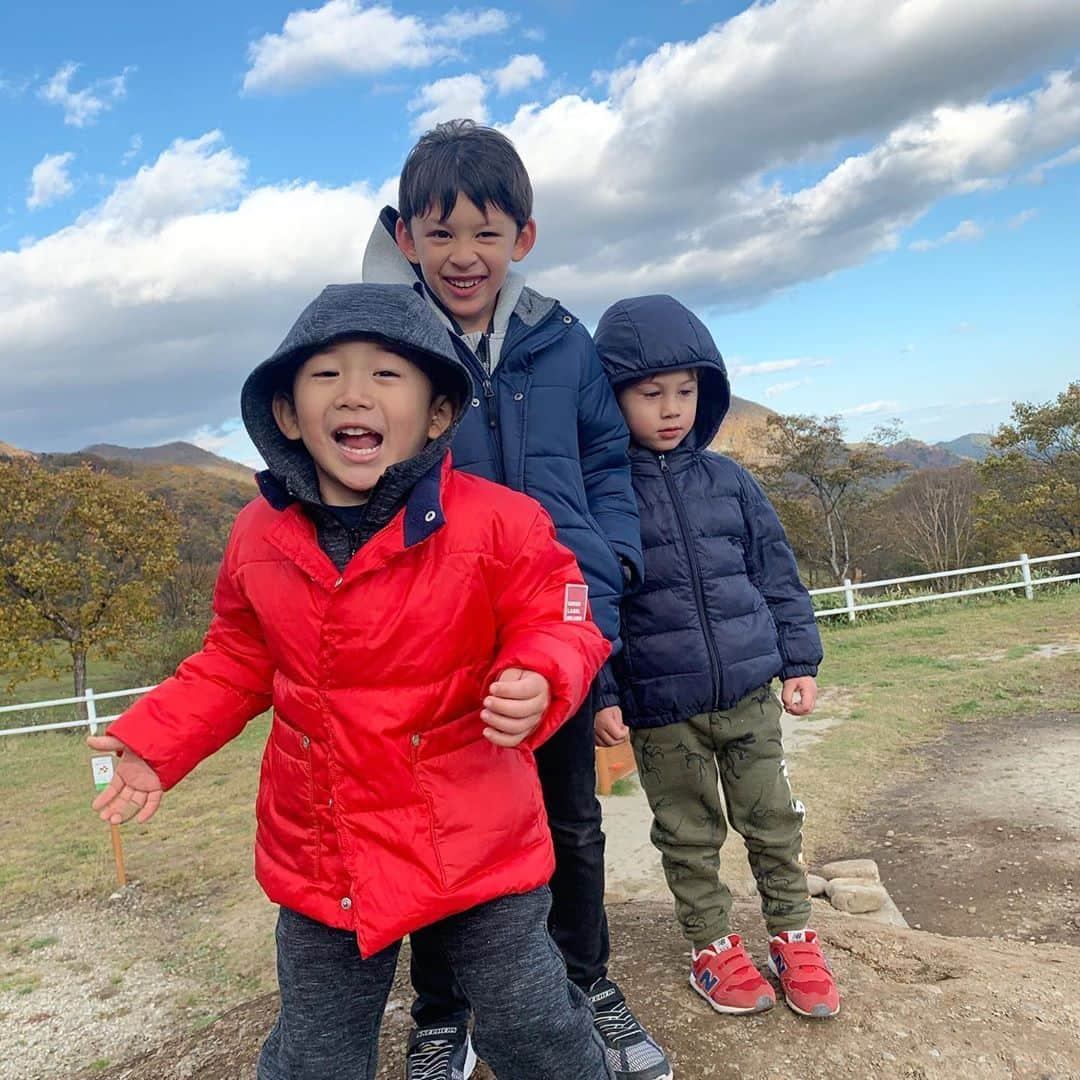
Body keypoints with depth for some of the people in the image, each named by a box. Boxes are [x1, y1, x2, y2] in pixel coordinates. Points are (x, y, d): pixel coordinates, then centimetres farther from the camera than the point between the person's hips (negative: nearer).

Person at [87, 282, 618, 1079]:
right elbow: (239, 662, 10)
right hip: (318, 857, 4)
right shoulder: (259, 536, -4)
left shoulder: (497, 522, -18)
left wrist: (537, 684, -32)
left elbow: (556, 624, -11)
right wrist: (156, 743, 3)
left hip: (477, 845, -3)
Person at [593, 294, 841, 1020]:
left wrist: (800, 661, 8)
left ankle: (793, 935, 34)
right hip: (660, 707, -3)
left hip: (750, 690, 3)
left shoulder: (730, 481, 3)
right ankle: (712, 946, 33)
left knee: (773, 818, 14)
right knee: (688, 835, 13)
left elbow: (777, 574, 10)